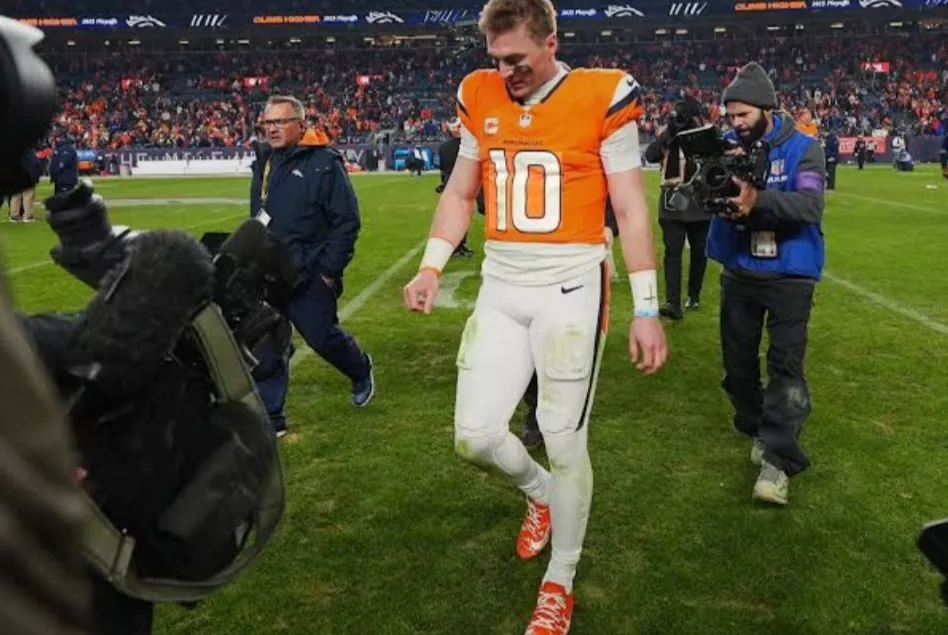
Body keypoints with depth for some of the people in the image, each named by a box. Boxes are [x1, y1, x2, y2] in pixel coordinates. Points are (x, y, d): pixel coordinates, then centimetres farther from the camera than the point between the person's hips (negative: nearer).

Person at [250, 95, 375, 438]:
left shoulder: (324, 163, -11)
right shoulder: (264, 162, 10)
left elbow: (347, 222, -12)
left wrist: (330, 270, -14)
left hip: (309, 277, -6)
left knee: (323, 337, 7)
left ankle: (361, 371, 39)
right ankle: (271, 419, 15)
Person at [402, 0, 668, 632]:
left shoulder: (602, 97, -8)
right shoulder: (481, 98, 6)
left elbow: (631, 209, -5)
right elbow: (460, 193, 16)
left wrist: (647, 308, -6)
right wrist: (431, 267, 4)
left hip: (570, 286, -4)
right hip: (500, 287, 5)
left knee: (565, 443, 2)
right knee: (474, 436, 2)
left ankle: (560, 582, 24)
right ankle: (543, 493, 36)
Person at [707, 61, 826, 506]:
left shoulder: (802, 148, -9)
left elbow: (811, 205, -24)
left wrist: (759, 200, -41)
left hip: (790, 274, -4)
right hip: (739, 273, 4)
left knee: (785, 365, -10)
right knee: (737, 362, 13)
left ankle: (777, 459, -7)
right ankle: (759, 430, 34)